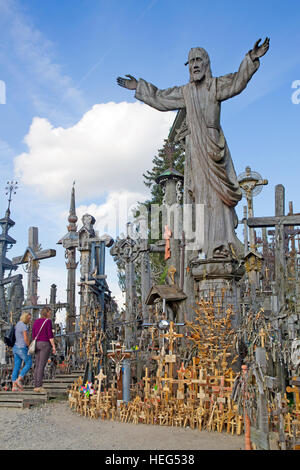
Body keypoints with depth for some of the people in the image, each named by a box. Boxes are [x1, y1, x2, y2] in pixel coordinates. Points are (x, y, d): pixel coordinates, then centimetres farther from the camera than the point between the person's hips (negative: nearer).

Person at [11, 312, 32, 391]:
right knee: (29, 363, 4)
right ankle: (19, 379, -5)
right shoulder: (24, 326, -16)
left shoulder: (17, 325, 15)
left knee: (17, 367, 5)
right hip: (22, 348, -9)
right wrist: (29, 346, -3)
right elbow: (26, 339, -21)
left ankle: (14, 386, 1)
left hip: (16, 348, 9)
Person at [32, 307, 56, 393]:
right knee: (42, 366, -10)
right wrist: (54, 346, -11)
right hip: (45, 344, -7)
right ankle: (39, 386, -13)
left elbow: (33, 335, 13)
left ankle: (36, 386, 7)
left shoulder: (36, 321, 12)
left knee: (37, 366, 8)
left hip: (37, 344, 7)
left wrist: (34, 346, 19)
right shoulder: (48, 321, -8)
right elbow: (50, 334, -14)